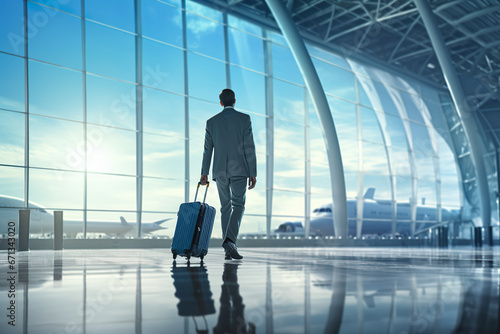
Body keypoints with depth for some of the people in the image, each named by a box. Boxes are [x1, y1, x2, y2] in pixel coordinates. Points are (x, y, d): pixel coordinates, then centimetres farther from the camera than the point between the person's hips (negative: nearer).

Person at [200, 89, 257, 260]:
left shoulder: (211, 122, 6)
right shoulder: (244, 119, -1)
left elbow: (207, 149, 8)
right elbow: (249, 148, -6)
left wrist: (204, 173, 14)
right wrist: (253, 173, -3)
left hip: (220, 170, 3)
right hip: (239, 170, -3)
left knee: (226, 207, 9)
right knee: (238, 206, 0)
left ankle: (229, 249, 9)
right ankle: (230, 240, -21)